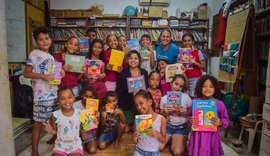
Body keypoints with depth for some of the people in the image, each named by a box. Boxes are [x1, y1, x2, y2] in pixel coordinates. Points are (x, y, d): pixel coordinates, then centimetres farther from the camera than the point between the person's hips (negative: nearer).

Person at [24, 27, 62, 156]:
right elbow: (26, 73, -11)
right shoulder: (34, 54, -7)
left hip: (54, 94, 7)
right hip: (41, 96, -6)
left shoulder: (51, 56, 13)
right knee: (38, 124, 4)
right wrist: (43, 76, -23)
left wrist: (60, 73, 2)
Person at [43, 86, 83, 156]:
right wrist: (51, 130, -19)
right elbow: (55, 131, 1)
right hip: (60, 145, 1)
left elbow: (81, 129, 0)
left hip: (75, 144, 0)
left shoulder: (79, 113, -10)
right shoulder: (56, 115, -11)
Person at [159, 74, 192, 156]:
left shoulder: (186, 97, -12)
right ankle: (169, 138, 17)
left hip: (181, 126, -1)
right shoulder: (164, 98, -7)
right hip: (168, 125, 2)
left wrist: (184, 113, -21)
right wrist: (165, 112, -17)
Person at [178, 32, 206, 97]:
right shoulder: (180, 54, 7)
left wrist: (195, 63, -14)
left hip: (195, 78, -2)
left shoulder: (198, 52, 1)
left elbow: (203, 67, 1)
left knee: (194, 96, -6)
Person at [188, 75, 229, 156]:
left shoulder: (219, 104, -6)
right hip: (197, 135, 1)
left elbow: (226, 121, 2)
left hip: (212, 135, -1)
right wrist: (190, 120, -12)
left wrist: (220, 122, -17)